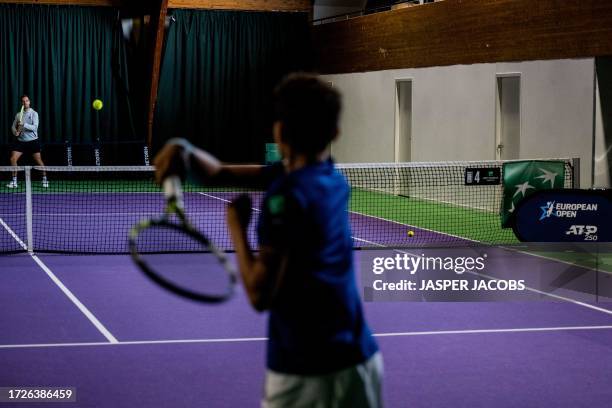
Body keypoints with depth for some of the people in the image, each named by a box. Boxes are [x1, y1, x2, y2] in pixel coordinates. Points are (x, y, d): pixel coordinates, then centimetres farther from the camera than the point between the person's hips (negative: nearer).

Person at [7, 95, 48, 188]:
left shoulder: (34, 113, -4)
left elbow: (35, 127, -15)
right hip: (21, 141, 4)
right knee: (13, 159, -6)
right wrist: (15, 132, -9)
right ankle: (14, 181, 2)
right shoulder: (18, 115, 8)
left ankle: (45, 179, 14)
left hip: (33, 141, -4)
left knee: (38, 160, -1)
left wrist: (24, 125, -27)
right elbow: (13, 126, 13)